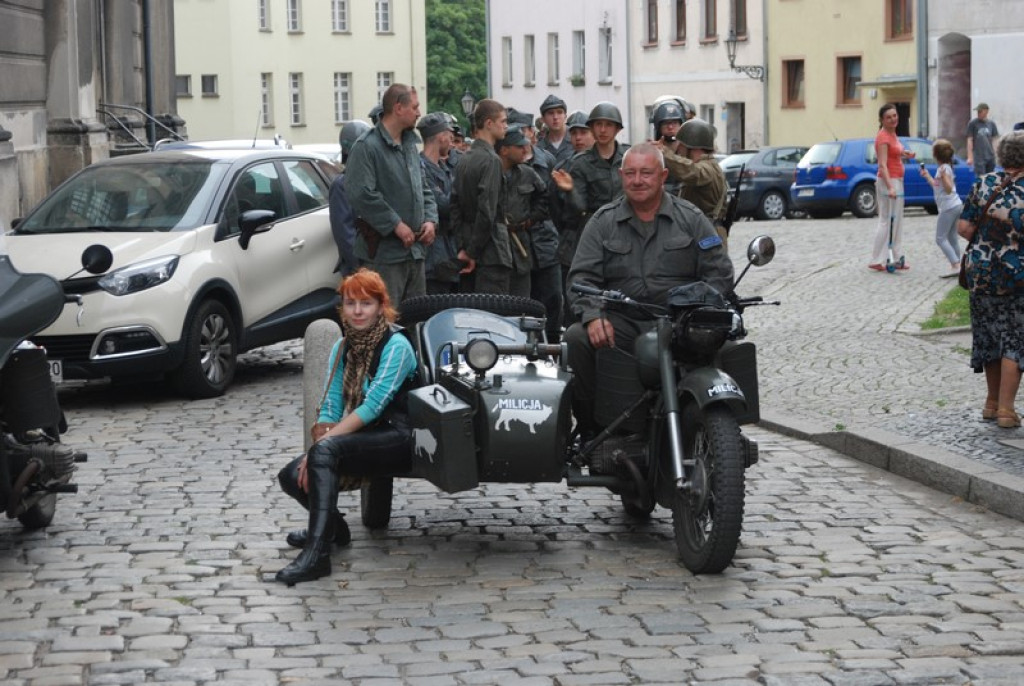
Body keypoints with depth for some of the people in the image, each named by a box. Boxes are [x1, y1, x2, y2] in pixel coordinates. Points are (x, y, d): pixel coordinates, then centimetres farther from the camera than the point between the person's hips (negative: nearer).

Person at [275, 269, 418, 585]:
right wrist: (318, 445, -15)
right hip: (362, 438, 7)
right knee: (292, 475, -11)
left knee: (325, 450, -32)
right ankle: (332, 527, 20)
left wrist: (323, 442, -23)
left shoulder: (395, 345, -11)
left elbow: (374, 405, -19)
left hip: (398, 439, -7)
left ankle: (317, 555, -38)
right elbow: (330, 407, 5)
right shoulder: (342, 348, 11)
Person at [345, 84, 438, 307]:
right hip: (384, 253, -9)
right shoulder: (367, 147, -12)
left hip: (415, 250, 9)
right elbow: (361, 195, -21)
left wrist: (430, 219, 5)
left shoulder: (410, 145, 16)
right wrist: (396, 225, -19)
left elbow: (424, 188, 24)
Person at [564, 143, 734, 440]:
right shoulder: (603, 222, 15)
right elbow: (582, 276, 6)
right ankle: (590, 430, -17)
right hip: (621, 321, 1)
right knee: (576, 339, -27)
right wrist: (592, 316, -14)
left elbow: (719, 273, 8)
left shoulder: (691, 219, 12)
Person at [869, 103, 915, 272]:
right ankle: (877, 261, -6)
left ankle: (897, 258, 18)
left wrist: (905, 155, 8)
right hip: (888, 182, -10)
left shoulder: (893, 135, 11)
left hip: (897, 181, 10)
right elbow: (883, 165, -24)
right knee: (886, 221, -8)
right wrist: (890, 187, -33)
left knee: (897, 222, 13)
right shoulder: (883, 137, -17)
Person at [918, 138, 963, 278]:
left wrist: (943, 176, -38)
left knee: (940, 238, -9)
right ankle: (956, 266, 14)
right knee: (952, 238, 13)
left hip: (948, 208, -10)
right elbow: (937, 187, 22)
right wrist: (927, 176, 31)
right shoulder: (942, 168, 13)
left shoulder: (944, 169, -15)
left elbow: (948, 189, -23)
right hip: (955, 205, 10)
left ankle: (955, 265, -18)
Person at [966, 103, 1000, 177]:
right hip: (979, 157, -4)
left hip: (990, 157, 4)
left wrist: (995, 154, 5)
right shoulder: (972, 123, -3)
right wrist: (970, 157, -6)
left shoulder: (991, 124, 6)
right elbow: (969, 140, -3)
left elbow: (994, 140, 11)